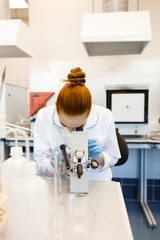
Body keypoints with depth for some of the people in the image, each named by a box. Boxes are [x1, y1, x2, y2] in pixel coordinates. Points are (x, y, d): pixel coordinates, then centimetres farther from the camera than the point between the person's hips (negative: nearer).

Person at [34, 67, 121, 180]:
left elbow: (113, 159, -1)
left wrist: (98, 157, -21)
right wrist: (53, 163, -27)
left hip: (96, 181, 0)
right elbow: (40, 166, -7)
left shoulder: (105, 117, -16)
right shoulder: (44, 117, -16)